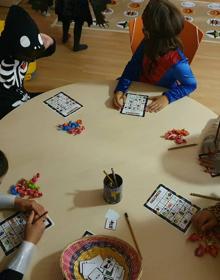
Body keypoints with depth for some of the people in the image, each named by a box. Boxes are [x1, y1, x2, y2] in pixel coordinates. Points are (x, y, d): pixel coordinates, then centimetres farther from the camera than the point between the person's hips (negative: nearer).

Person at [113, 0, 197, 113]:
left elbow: (191, 85, -20)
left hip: (159, 98, -3)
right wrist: (120, 90, -27)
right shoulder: (148, 43, -21)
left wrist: (167, 98, -33)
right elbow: (133, 66, -13)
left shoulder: (176, 62, -35)